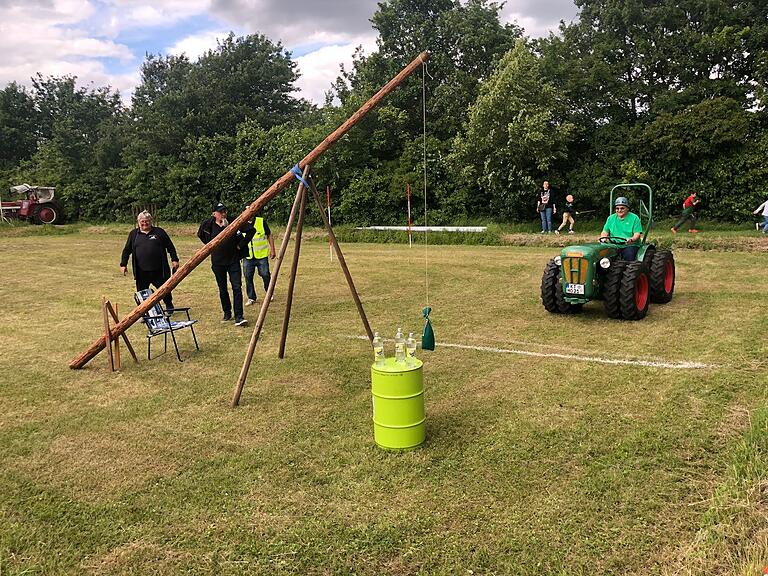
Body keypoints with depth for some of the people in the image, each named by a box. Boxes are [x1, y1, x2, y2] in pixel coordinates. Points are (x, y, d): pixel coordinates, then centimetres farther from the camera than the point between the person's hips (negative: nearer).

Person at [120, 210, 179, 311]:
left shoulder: (159, 232, 6)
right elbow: (127, 250, 13)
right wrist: (123, 264, 7)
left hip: (159, 270, -1)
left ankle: (169, 307, 29)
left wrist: (174, 260, 1)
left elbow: (170, 247, 7)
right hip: (141, 272, 1)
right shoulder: (134, 234, 10)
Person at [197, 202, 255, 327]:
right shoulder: (208, 225, -4)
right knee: (222, 289, 11)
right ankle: (227, 313, 27)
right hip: (217, 262, 2)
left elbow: (251, 230, -1)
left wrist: (241, 245, -3)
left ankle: (238, 317, -10)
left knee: (237, 287, -10)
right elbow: (200, 235, 17)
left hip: (233, 260, -2)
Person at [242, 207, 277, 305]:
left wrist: (272, 250, -1)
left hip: (261, 255, -2)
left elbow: (269, 236, 3)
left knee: (265, 275, 1)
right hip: (247, 256, 2)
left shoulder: (261, 222, -4)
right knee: (248, 277, 1)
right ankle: (251, 298, 13)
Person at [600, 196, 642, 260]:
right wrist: (603, 238, -5)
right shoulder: (611, 218, 17)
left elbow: (637, 234, -3)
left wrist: (631, 239, -24)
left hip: (630, 245, -3)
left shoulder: (634, 218, 5)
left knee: (628, 255, -34)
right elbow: (605, 231, 18)